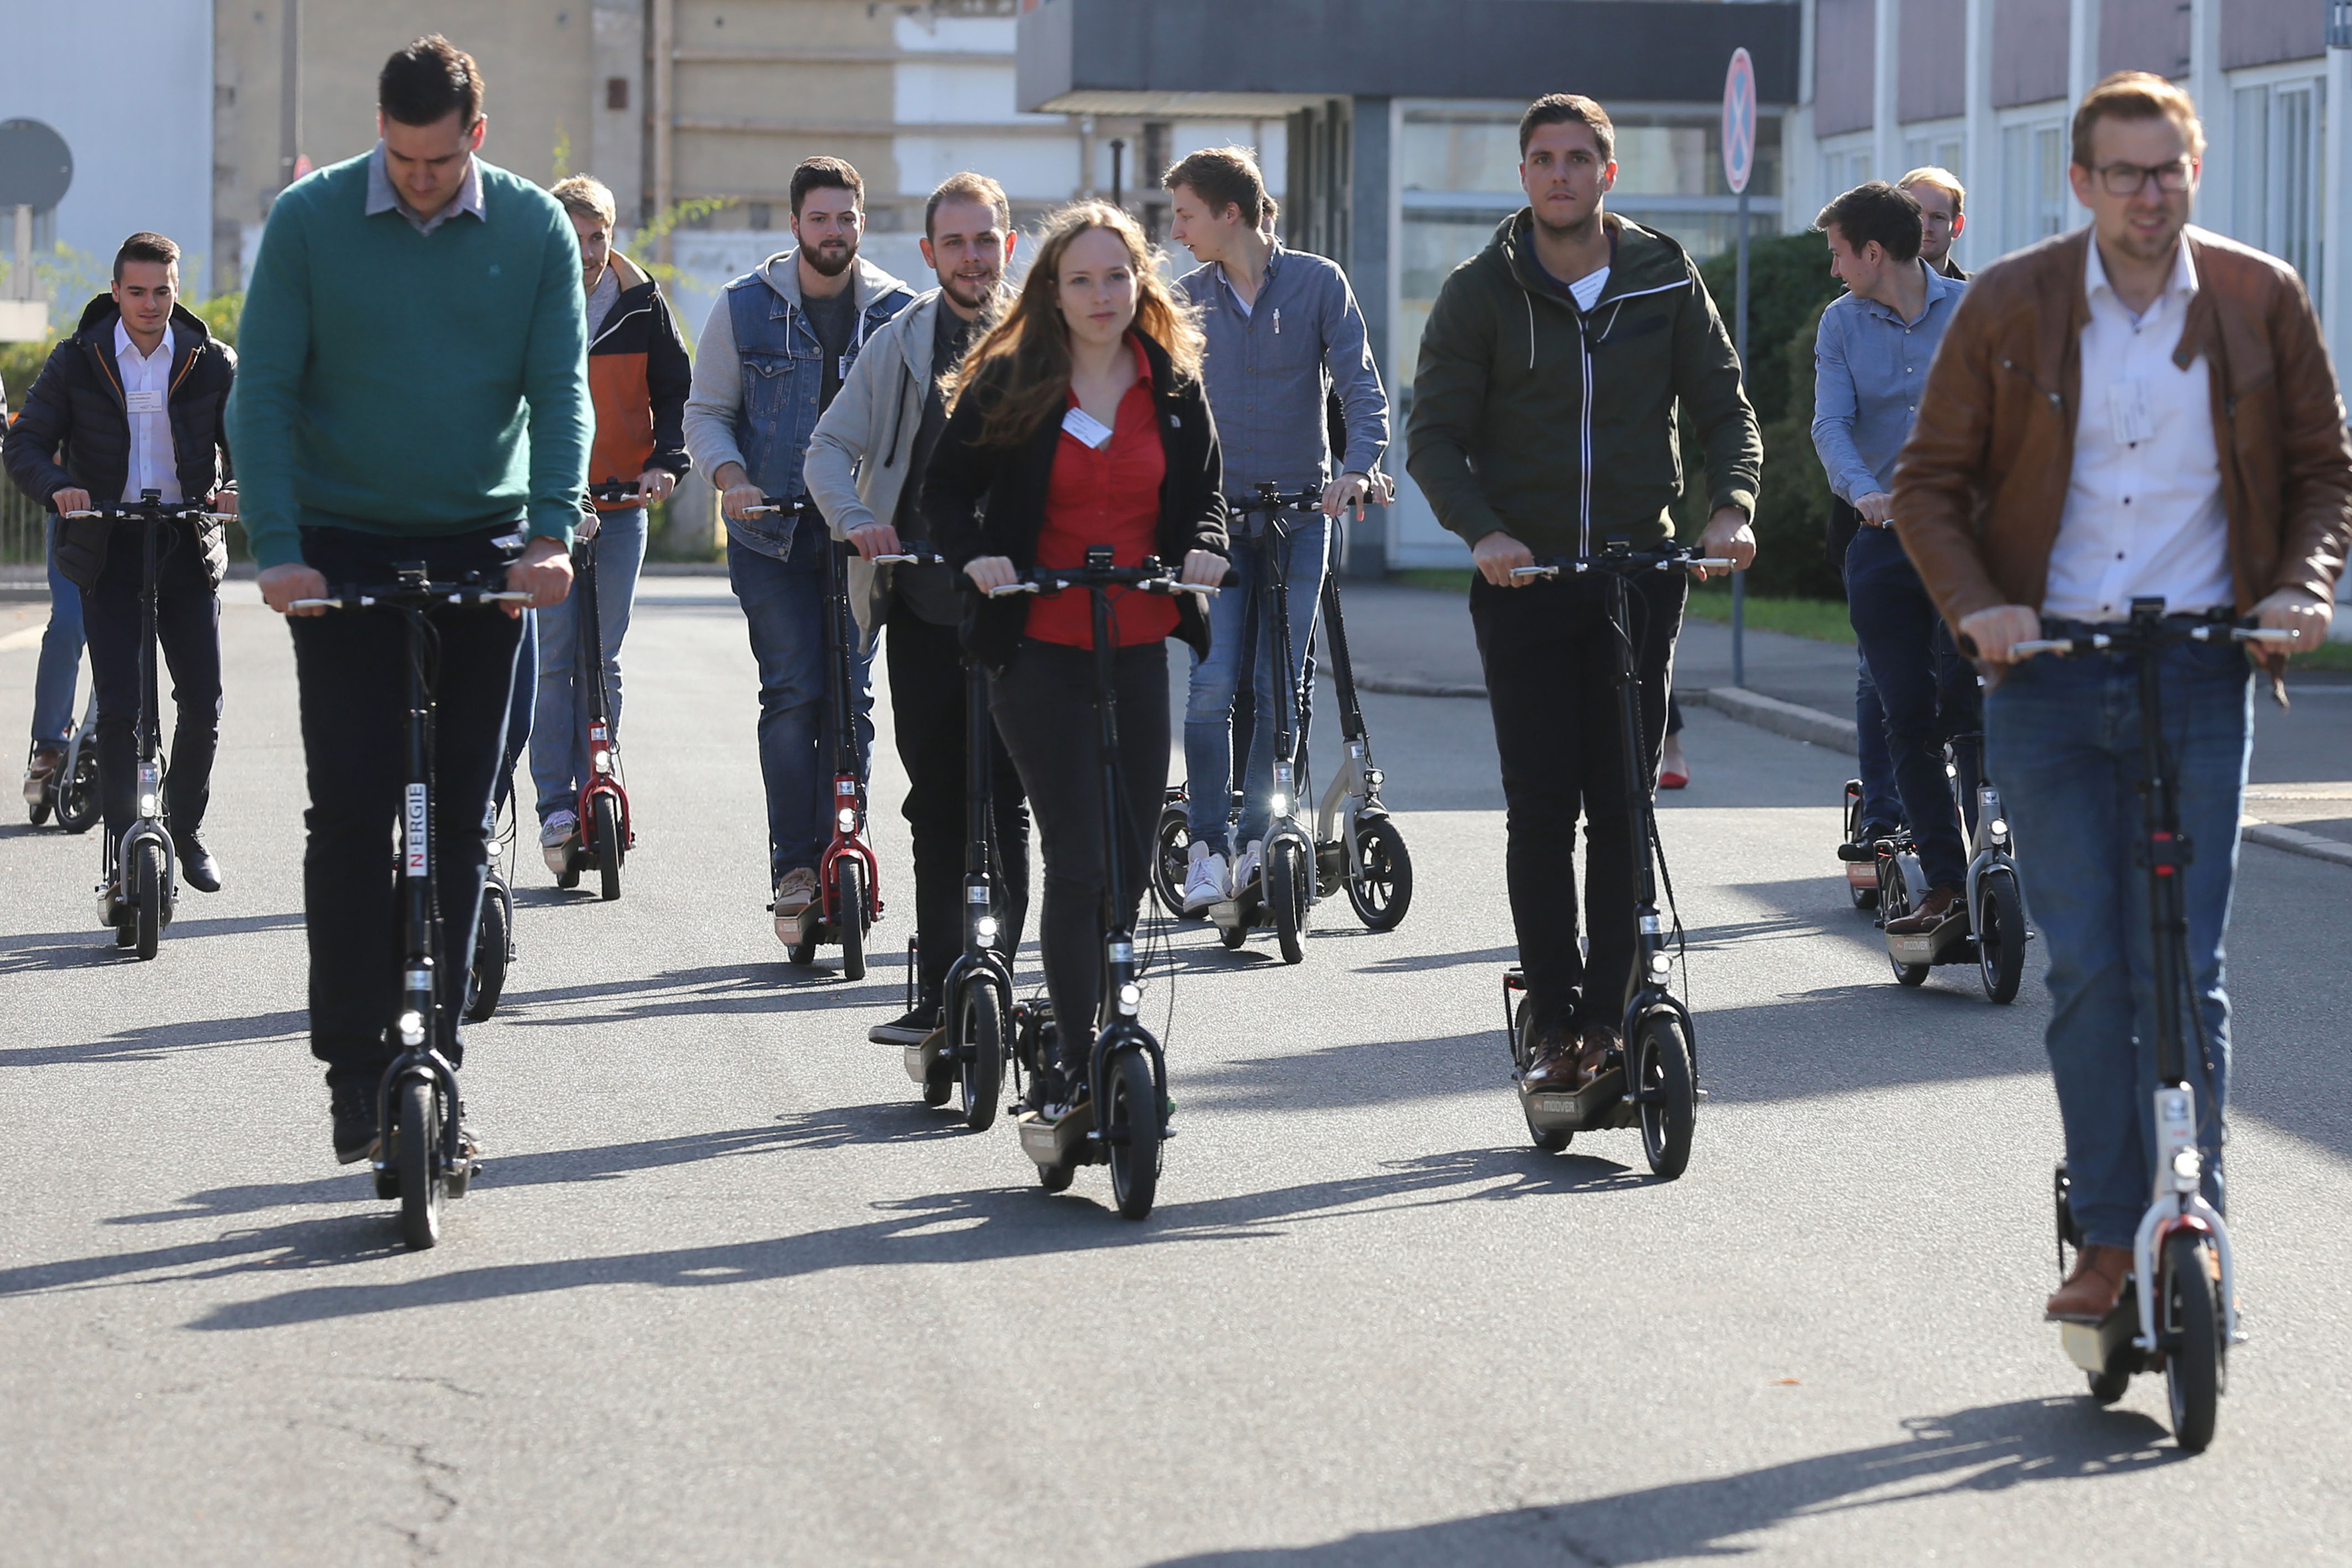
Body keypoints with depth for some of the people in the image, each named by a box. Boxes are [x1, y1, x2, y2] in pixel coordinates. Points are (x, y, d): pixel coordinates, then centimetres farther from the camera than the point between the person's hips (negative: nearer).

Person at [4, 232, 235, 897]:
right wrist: (58, 487, -24)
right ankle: (124, 848, -2)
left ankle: (186, 826, 21)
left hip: (188, 543, 1)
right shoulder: (77, 363, 1)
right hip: (108, 545, -1)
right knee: (118, 704, -8)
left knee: (203, 701, -1)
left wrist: (239, 488, -22)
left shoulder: (213, 364, 3)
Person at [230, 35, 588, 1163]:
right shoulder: (310, 219, -5)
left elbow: (560, 390, -2)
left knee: (459, 820, 5)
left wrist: (552, 531, -18)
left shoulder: (534, 230, -1)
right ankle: (354, 1064, -1)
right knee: (350, 810, -7)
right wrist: (276, 546, -16)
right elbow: (263, 391, -5)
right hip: (344, 553, -2)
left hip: (480, 552, 2)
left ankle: (435, 1058, 12)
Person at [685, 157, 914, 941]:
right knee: (792, 693, -9)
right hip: (772, 532, -1)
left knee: (850, 695, 1)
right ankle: (792, 866, -7)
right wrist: (730, 476, -11)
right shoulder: (745, 307, 4)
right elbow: (706, 412, 8)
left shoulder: (899, 311, 6)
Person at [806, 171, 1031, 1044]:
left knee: (1004, 801, -3)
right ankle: (938, 995, 7)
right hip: (923, 607, 1)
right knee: (936, 802, 3)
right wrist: (856, 518, -11)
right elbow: (831, 447, 10)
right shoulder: (899, 344, 10)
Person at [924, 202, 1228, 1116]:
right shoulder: (1006, 385, -1)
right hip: (1039, 650, -4)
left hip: (1139, 647, 4)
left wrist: (1203, 548, -5)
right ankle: (1072, 1066, -7)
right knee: (1078, 859, -11)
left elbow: (1204, 493, 17)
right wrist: (974, 556, -15)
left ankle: (1084, 1040, 22)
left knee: (1129, 863, 6)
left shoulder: (1174, 388, 8)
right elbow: (945, 494, 5)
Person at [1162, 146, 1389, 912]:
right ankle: (1210, 845, -4)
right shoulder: (1186, 298, 6)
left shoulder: (1319, 283, -1)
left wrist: (1357, 466, -23)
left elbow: (1361, 387, -5)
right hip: (1217, 510, 1)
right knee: (1213, 683, -12)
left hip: (1301, 507, -1)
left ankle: (1257, 838, 14)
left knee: (1280, 689, 1)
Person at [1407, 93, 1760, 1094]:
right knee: (1542, 809, -3)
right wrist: (1483, 532, -18)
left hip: (1641, 572, 1)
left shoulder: (1664, 280, 5)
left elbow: (1724, 407, 8)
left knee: (1625, 806, 0)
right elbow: (1435, 436, -1)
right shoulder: (1481, 294, 1)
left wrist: (1731, 505, -11)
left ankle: (1610, 1016, 7)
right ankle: (1556, 1020, 4)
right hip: (1524, 581, -1)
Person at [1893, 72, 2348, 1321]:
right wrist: (1974, 604, -11)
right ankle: (2108, 1237, 8)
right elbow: (1929, 481, 5)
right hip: (2047, 666, 1)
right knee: (2085, 968, 1)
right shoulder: (2009, 306, 0)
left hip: (2198, 670, 0)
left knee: (2183, 969, -4)